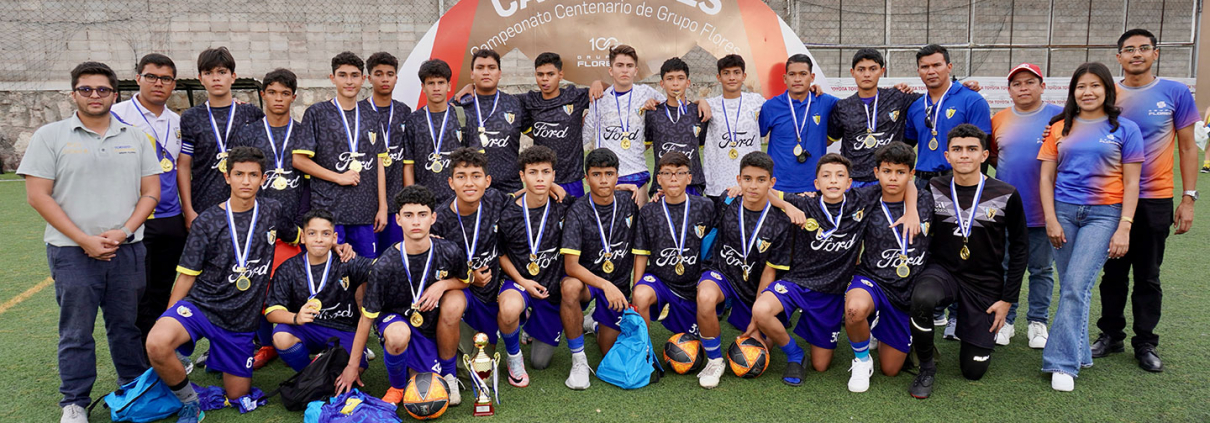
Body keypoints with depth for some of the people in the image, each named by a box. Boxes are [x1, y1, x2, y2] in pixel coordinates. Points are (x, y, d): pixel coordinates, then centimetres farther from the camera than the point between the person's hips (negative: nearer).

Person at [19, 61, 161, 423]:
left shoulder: (135, 138, 9)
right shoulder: (51, 136, 1)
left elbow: (151, 191, 7)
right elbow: (38, 195, -4)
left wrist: (124, 232, -7)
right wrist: (85, 240, -11)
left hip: (128, 249, 2)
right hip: (73, 252, -2)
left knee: (126, 325, 11)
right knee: (76, 331, 4)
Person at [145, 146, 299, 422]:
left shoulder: (272, 212, 3)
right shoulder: (207, 222, -4)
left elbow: (298, 236, 23)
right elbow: (187, 276, 0)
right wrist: (168, 320, -2)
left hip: (242, 320, 3)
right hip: (200, 306, -2)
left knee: (237, 396, 8)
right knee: (156, 345, -35)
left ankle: (218, 360, 41)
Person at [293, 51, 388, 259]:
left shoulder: (372, 117, 13)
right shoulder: (317, 114, 1)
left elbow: (378, 165, 12)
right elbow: (298, 159, -3)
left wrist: (382, 207, 7)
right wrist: (338, 177, -10)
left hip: (366, 212, 4)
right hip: (328, 210, -4)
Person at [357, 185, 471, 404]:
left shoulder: (449, 253, -13)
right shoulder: (385, 266, -21)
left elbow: (465, 280, 9)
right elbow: (367, 316, -14)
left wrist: (442, 285, -16)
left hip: (432, 322, 4)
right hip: (395, 319, -3)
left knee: (455, 297, -26)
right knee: (399, 334, -37)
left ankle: (448, 374, 0)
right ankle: (397, 386, -1)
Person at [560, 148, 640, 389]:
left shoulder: (628, 203, -5)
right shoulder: (578, 212, -16)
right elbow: (570, 265, -24)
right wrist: (604, 285, -35)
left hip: (618, 285, 3)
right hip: (586, 279, -3)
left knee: (610, 352, -1)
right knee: (569, 287, -38)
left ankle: (599, 324, 36)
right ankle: (578, 360, -21)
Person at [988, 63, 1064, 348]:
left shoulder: (1059, 117, -2)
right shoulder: (999, 119, 7)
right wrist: (1004, 170, 2)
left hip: (1042, 210, -2)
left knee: (1041, 269, 8)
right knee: (1005, 267, 9)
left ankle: (1038, 322, 22)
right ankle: (1005, 321, 21)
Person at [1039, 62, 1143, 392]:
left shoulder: (1125, 129, 4)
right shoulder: (1060, 129, 10)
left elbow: (1131, 183, 2)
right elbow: (1046, 177, 8)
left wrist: (1124, 228, -6)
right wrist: (1051, 220, -2)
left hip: (1103, 214, -3)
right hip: (1064, 211, 3)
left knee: (1077, 284, -13)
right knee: (1071, 287, 7)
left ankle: (1063, 363, -9)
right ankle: (1079, 353, 21)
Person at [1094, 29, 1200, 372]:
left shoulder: (1175, 93, -2)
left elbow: (1187, 147, 1)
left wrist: (1188, 198, -3)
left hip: (1155, 201, -1)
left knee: (1148, 276, 8)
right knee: (1114, 273, 11)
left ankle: (1145, 343, 19)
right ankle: (1111, 334, 24)